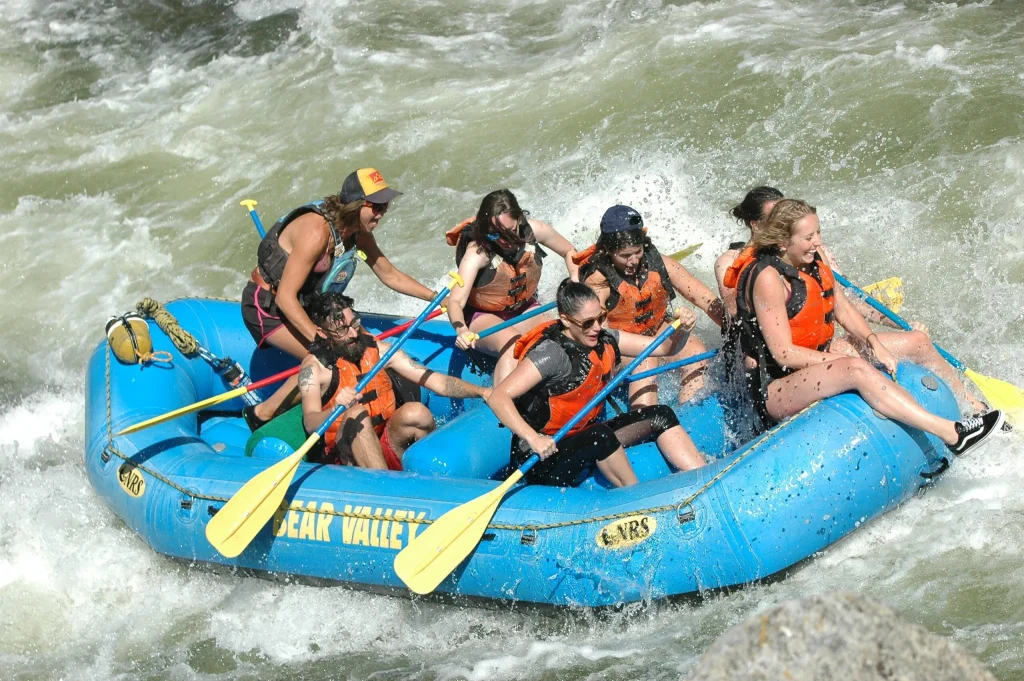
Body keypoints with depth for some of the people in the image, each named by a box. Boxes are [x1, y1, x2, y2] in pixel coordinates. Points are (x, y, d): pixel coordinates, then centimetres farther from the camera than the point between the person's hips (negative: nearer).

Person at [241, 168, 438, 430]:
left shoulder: (359, 235, -3)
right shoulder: (317, 231, -30)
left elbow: (390, 275, 11)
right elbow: (285, 297, -32)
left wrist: (436, 297, 1)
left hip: (300, 306, 9)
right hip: (267, 306, -9)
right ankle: (262, 414, -10)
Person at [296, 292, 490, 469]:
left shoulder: (379, 351, 6)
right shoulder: (314, 367, -5)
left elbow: (437, 381, 0)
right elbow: (310, 424, -20)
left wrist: (481, 392, -14)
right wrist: (336, 409, -42)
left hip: (391, 449, 3)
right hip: (347, 460, -3)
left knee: (415, 412, -24)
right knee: (356, 414, -32)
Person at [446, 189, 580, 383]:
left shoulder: (534, 231, -16)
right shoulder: (477, 252, -29)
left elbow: (569, 252, 6)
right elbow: (456, 301, -39)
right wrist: (462, 331, -59)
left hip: (524, 309, 5)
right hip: (483, 316, -5)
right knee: (513, 344, -36)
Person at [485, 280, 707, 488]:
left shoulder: (604, 341, -1)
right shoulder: (552, 353, -23)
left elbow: (666, 348, 3)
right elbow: (498, 398, -31)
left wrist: (682, 331, -19)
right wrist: (534, 439, -42)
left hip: (583, 439, 8)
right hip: (541, 460, -8)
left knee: (661, 416, -2)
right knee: (599, 435, -36)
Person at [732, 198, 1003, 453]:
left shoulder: (813, 263, 7)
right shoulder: (768, 277, -18)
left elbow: (843, 309, 17)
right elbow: (785, 354, -20)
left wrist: (873, 343, -1)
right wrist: (843, 360, -17)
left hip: (814, 367, 9)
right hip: (773, 391, -9)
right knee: (857, 369, -31)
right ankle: (950, 434, -37)